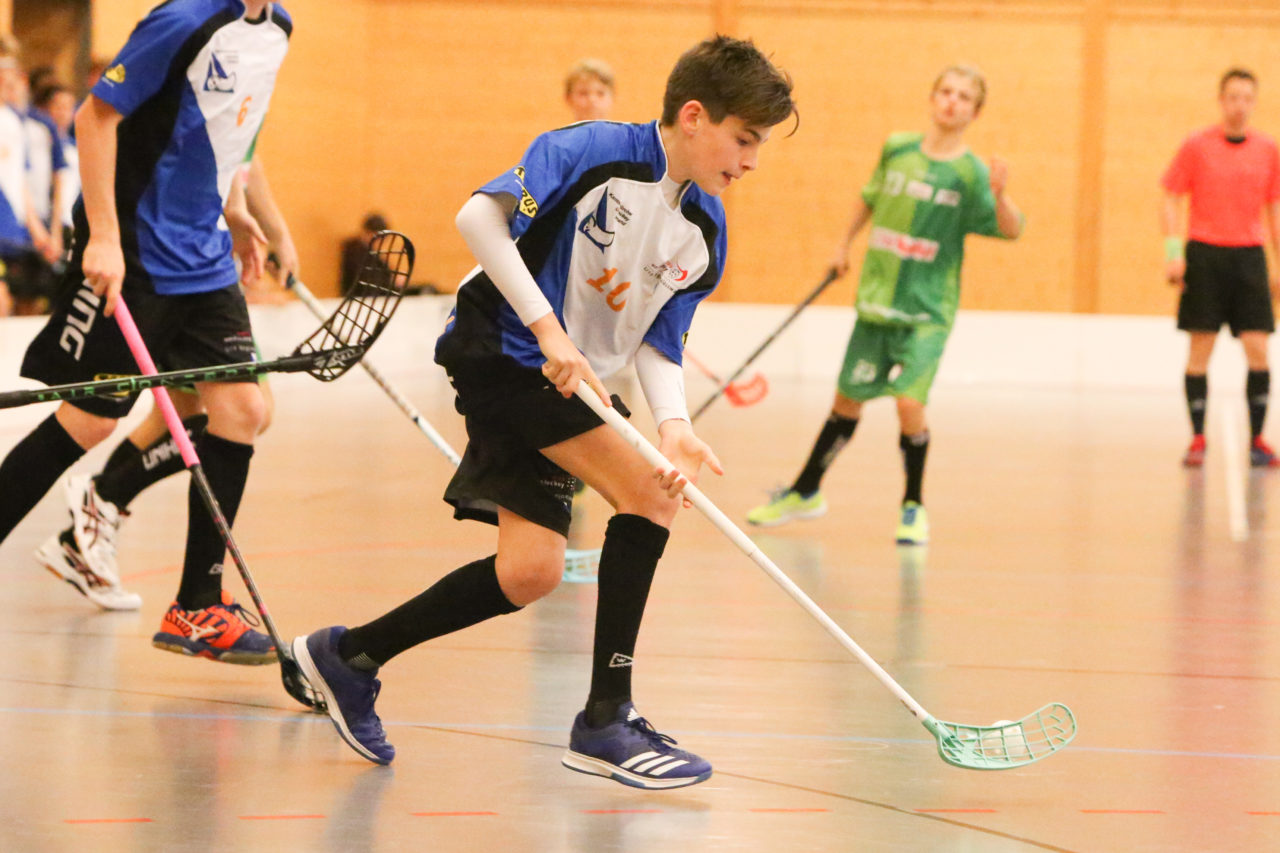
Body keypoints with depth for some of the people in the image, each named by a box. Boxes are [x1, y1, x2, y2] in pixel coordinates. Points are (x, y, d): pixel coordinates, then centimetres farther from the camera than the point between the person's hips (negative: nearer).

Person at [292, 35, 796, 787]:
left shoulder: (704, 232, 4)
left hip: (569, 382, 8)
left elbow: (659, 345, 5)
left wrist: (674, 424, -15)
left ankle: (351, 656, 20)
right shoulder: (594, 152, -16)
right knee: (648, 495, -19)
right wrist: (548, 330, -23)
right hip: (503, 352, -8)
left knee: (530, 573, 2)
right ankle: (605, 721, -12)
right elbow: (479, 216, -20)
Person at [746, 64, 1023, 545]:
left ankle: (913, 507, 1)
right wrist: (845, 244, 21)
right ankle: (806, 492, 31)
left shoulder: (969, 173, -10)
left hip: (927, 310, -4)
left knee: (909, 401, -19)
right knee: (847, 401, 13)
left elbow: (1011, 230, -18)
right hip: (876, 301, 4)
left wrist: (1000, 195, -36)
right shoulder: (896, 149, 1)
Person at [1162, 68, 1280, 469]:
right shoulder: (1196, 146, 0)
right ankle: (1197, 439, 8)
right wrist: (1173, 251, -8)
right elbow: (1171, 199, 3)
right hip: (1204, 254, -2)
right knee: (1199, 349, -1)